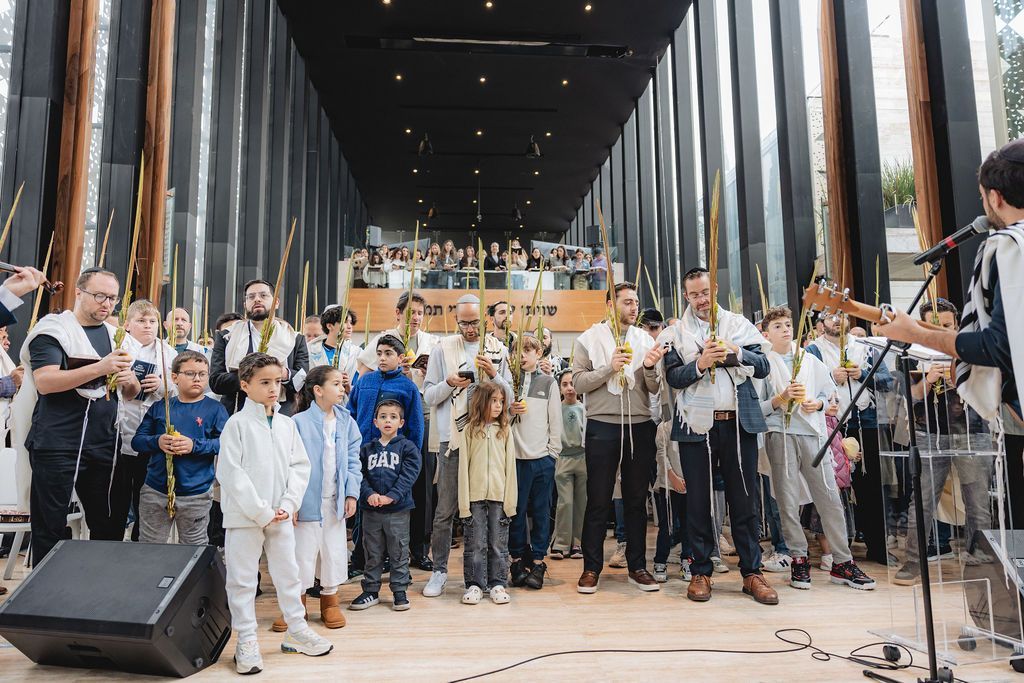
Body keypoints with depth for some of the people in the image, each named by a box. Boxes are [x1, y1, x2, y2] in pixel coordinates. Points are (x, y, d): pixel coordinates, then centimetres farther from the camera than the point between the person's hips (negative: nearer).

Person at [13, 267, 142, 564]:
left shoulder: (116, 336, 13)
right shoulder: (54, 328, -3)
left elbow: (131, 393, 17)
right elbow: (44, 382, -16)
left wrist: (129, 380, -7)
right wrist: (101, 367, -26)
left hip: (103, 446, 5)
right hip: (56, 445, -5)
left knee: (108, 525, 9)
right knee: (50, 527, 5)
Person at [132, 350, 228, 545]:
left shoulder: (214, 409, -2)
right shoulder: (159, 407, 6)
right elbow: (137, 440, 6)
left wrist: (194, 445, -22)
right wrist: (157, 441, -14)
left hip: (196, 493, -2)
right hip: (155, 490, 2)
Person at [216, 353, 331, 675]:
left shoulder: (287, 424, 6)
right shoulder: (237, 424, -8)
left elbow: (300, 466, 6)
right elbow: (231, 473, -13)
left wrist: (287, 505, -8)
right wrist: (261, 511, -15)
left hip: (280, 515, 4)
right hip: (244, 515, -4)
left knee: (288, 573, 14)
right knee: (242, 579, 7)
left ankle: (296, 630, 28)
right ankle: (246, 640, 21)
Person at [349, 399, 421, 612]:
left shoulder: (408, 447, 0)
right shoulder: (366, 449, 9)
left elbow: (408, 476, -9)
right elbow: (360, 474, 2)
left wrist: (391, 496, -19)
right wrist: (369, 494, -16)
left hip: (398, 509, -2)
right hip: (370, 510, 3)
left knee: (399, 553, 6)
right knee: (372, 553, 12)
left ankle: (399, 591, 17)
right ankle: (370, 591, 24)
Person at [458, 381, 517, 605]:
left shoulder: (505, 431, 5)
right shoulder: (469, 431, 2)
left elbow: (510, 466, 4)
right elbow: (463, 467, 0)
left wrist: (510, 500, -2)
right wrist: (464, 502, -5)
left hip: (499, 496, 1)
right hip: (475, 496, -1)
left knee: (499, 543, 9)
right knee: (475, 544, 6)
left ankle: (497, 584, 20)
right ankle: (474, 584, 17)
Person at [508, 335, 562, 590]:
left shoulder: (549, 383, 7)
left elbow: (555, 421, 6)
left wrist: (553, 452, 1)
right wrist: (510, 411, -10)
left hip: (543, 458, 0)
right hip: (515, 456, 0)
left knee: (541, 511, 4)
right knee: (516, 510, 4)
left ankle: (538, 562, 13)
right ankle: (518, 559, 16)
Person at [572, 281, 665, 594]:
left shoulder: (645, 340, 8)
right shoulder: (589, 339, 1)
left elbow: (654, 390, 5)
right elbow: (578, 383, -7)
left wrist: (649, 368, -14)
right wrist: (609, 367, -18)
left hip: (640, 427, 3)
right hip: (602, 427, -3)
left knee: (637, 500, 10)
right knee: (598, 501, 3)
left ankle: (637, 566, 22)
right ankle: (591, 568, 15)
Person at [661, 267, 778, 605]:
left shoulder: (739, 324, 11)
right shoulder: (676, 333, 7)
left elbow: (763, 367, 5)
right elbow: (673, 377, -3)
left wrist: (736, 352, -12)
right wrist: (700, 363, -19)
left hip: (740, 422, 1)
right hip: (696, 424, -1)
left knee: (744, 499, 6)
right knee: (698, 501, 5)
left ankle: (752, 572, 16)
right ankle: (701, 572, 16)